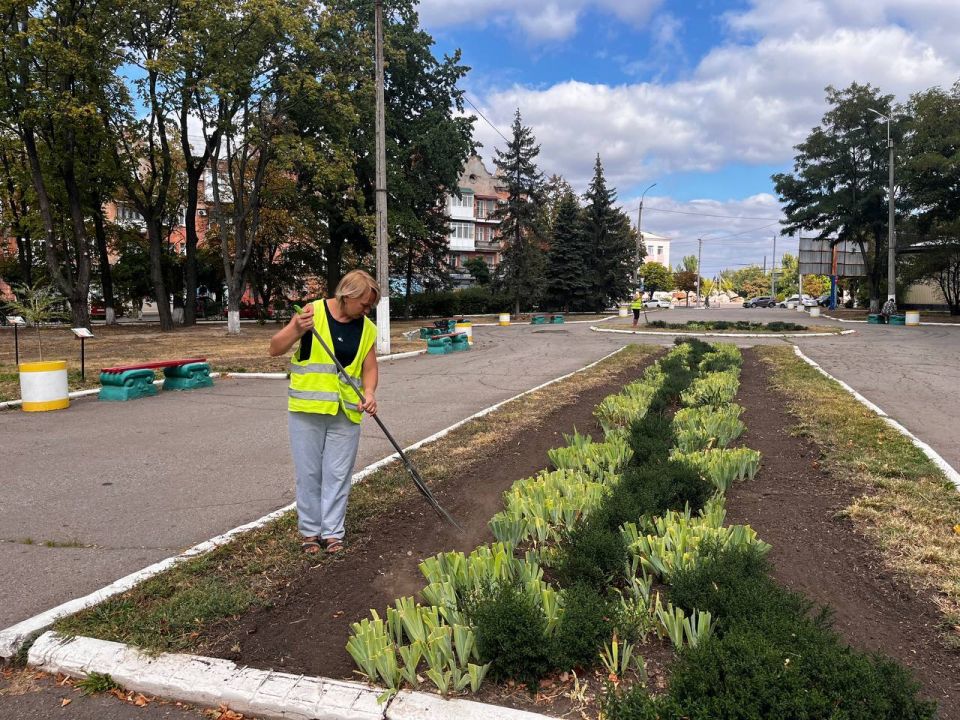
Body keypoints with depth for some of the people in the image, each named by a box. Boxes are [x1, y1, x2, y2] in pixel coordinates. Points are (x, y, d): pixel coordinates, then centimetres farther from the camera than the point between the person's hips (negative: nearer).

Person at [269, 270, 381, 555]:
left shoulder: (367, 328, 1)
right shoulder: (313, 312, -8)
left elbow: (370, 368, 5)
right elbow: (275, 349, -6)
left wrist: (369, 393, -15)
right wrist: (297, 330, -25)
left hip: (346, 413, 2)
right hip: (307, 410, -2)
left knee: (338, 474, 6)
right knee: (308, 472, 7)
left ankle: (332, 532, 18)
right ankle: (310, 530, 21)